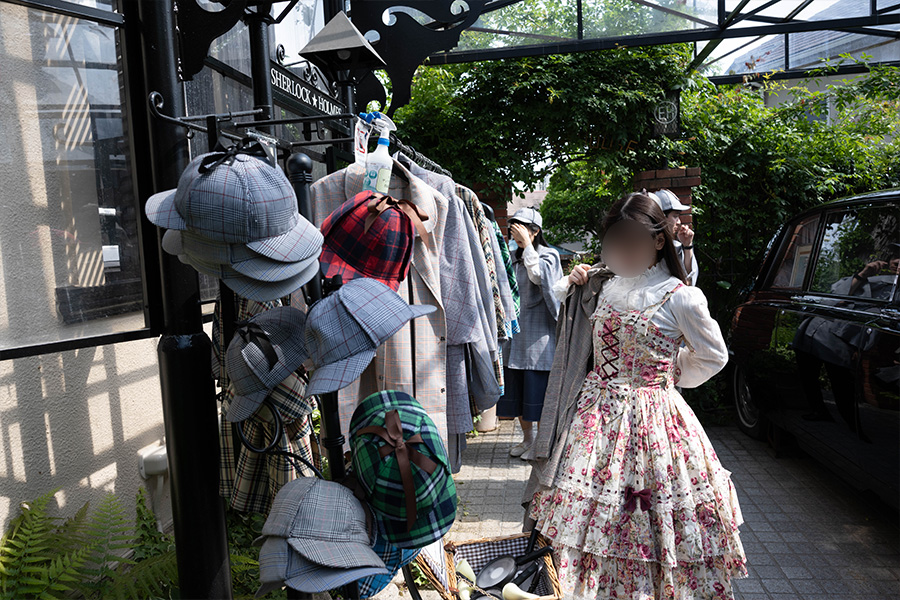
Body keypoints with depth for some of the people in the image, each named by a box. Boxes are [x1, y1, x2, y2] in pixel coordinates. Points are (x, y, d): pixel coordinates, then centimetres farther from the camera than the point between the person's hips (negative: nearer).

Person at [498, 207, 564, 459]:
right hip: (514, 330, 6)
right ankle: (527, 437, 23)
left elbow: (538, 275, -23)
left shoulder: (549, 255, -2)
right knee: (516, 389, 9)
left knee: (537, 389, -4)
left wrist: (527, 245, -16)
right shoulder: (512, 258, 15)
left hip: (538, 331, -6)